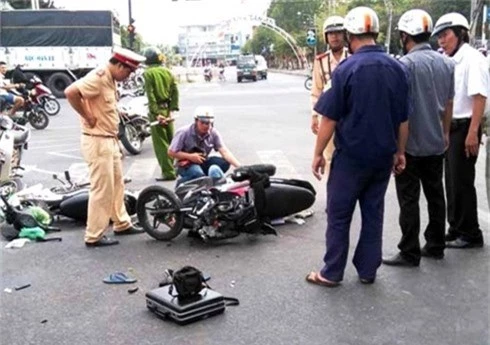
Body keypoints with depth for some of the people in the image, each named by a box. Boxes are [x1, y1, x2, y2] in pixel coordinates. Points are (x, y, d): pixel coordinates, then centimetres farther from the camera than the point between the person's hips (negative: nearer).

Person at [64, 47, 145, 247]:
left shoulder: (110, 79, 11)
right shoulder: (98, 78, -19)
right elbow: (70, 92, -32)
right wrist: (88, 117, -22)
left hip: (110, 140, 10)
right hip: (97, 142, -10)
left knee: (117, 184, 19)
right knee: (102, 189, -4)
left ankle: (122, 224, 32)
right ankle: (94, 236, 7)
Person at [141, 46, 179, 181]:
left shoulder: (148, 73, -9)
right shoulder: (167, 71, 8)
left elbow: (151, 95, -15)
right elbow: (175, 91, 2)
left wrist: (156, 113, -15)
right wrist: (173, 109, 1)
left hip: (157, 110, -6)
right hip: (168, 110, 6)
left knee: (160, 143, -1)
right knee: (171, 141, 16)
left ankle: (168, 172, -2)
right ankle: (175, 168, 23)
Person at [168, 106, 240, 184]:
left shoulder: (213, 133, -5)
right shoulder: (184, 132, -13)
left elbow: (224, 151, -15)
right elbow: (171, 152, -10)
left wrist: (239, 166, -30)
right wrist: (190, 156, -20)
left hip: (203, 163, 4)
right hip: (186, 165, -4)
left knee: (225, 162, -22)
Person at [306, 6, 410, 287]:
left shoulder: (347, 69, -13)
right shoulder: (398, 69, 3)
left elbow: (330, 118, -12)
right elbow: (404, 119, 8)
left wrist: (318, 153, -3)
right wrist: (400, 152, 18)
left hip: (351, 155, -5)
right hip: (383, 156, 5)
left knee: (339, 215, 6)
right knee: (373, 213, 13)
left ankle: (332, 274, 13)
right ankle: (368, 271, 21)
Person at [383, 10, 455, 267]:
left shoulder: (407, 63, -15)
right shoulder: (446, 63, 6)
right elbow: (449, 103, 12)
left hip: (410, 144, -7)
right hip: (436, 143, 7)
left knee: (409, 200, 0)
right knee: (435, 195, 15)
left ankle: (410, 253, 5)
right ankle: (435, 246, 25)